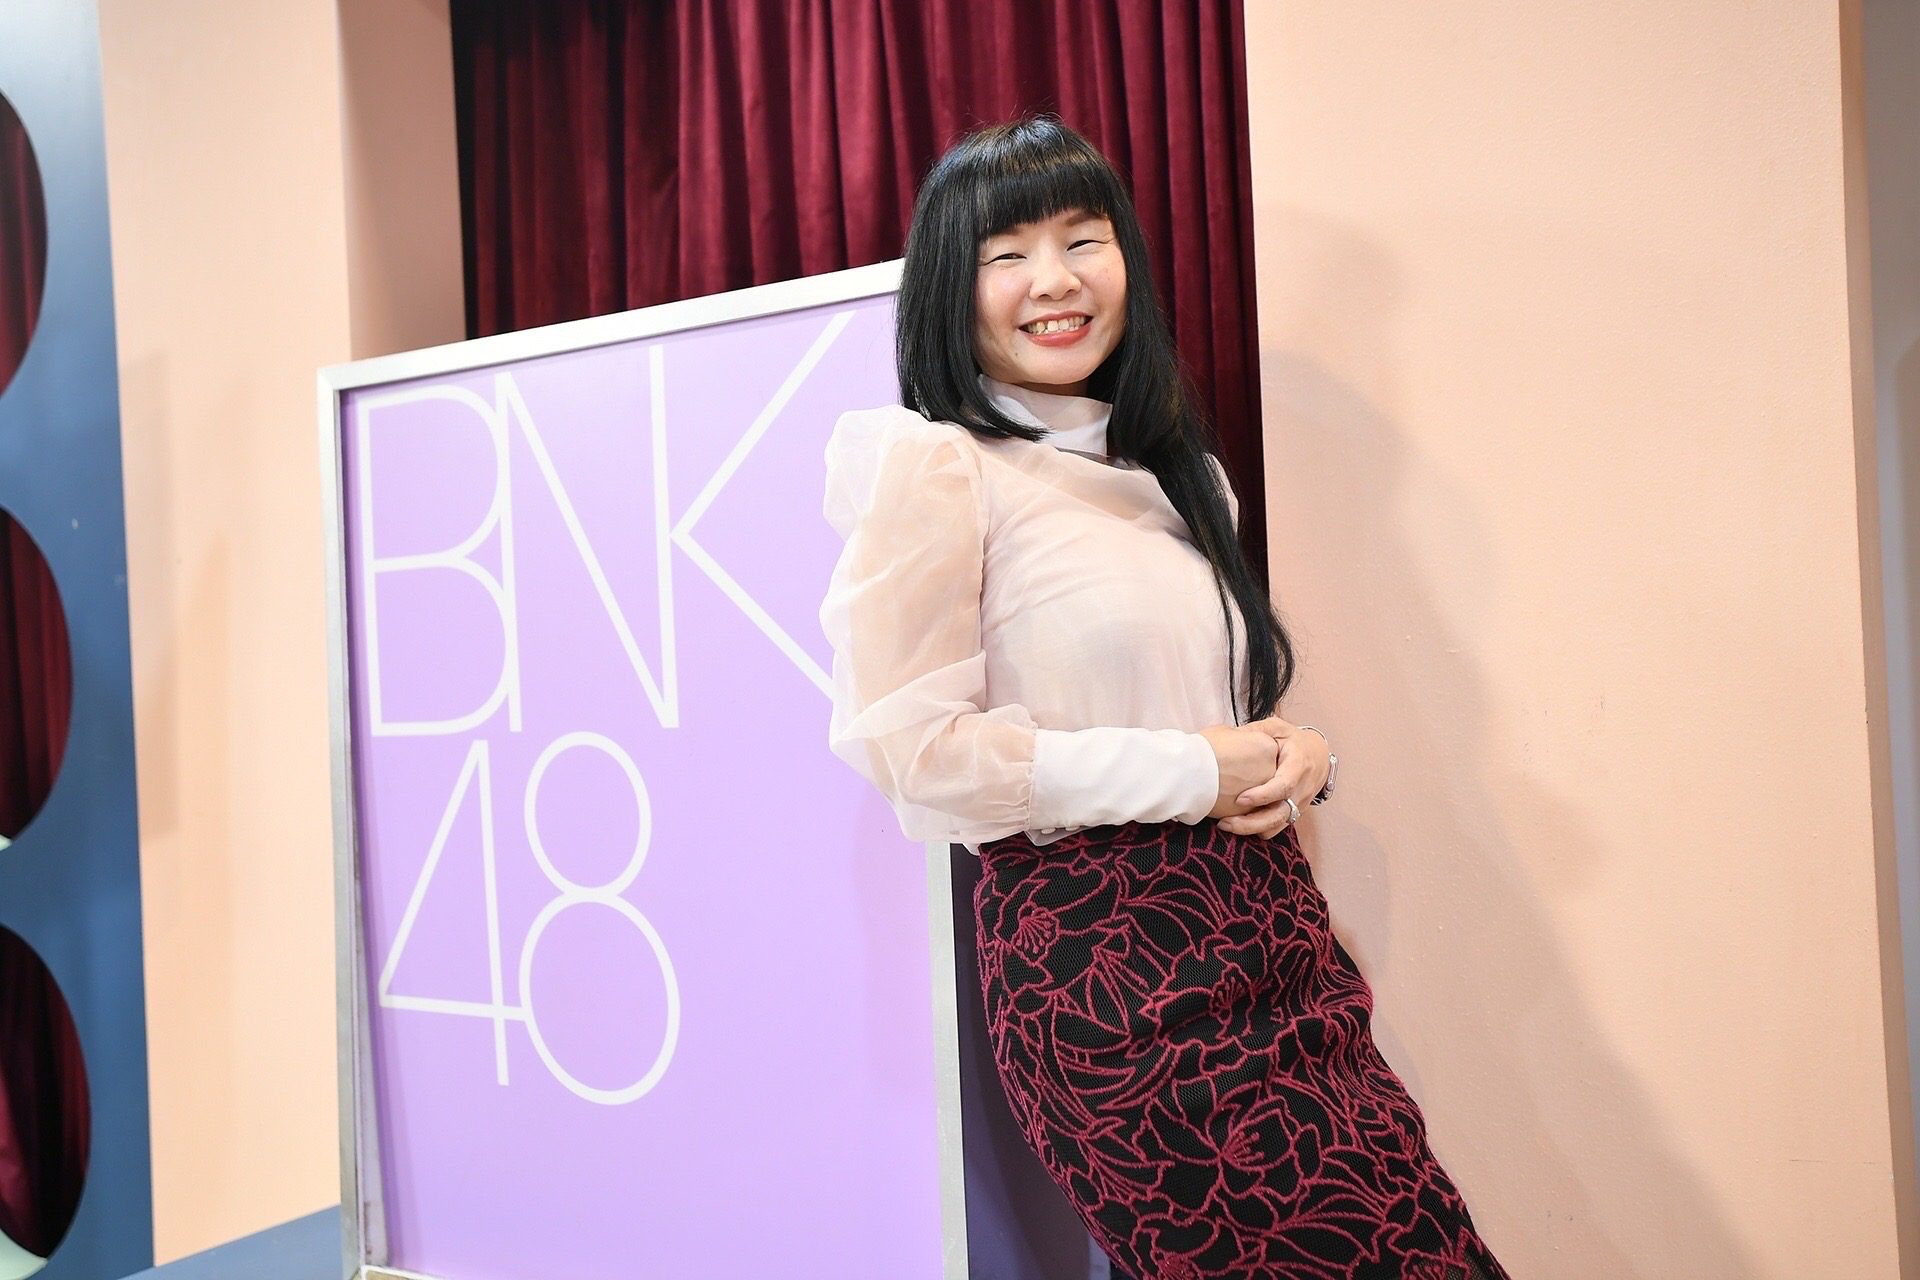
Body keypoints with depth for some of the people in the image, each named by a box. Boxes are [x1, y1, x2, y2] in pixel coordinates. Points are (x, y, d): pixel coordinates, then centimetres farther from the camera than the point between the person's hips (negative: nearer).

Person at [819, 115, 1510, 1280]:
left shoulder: (1183, 472, 18)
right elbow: (913, 745, -13)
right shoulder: (934, 464, -5)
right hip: (1101, 959, -7)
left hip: (1272, 932, 7)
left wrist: (1297, 753, 4)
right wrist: (1188, 773, -12)